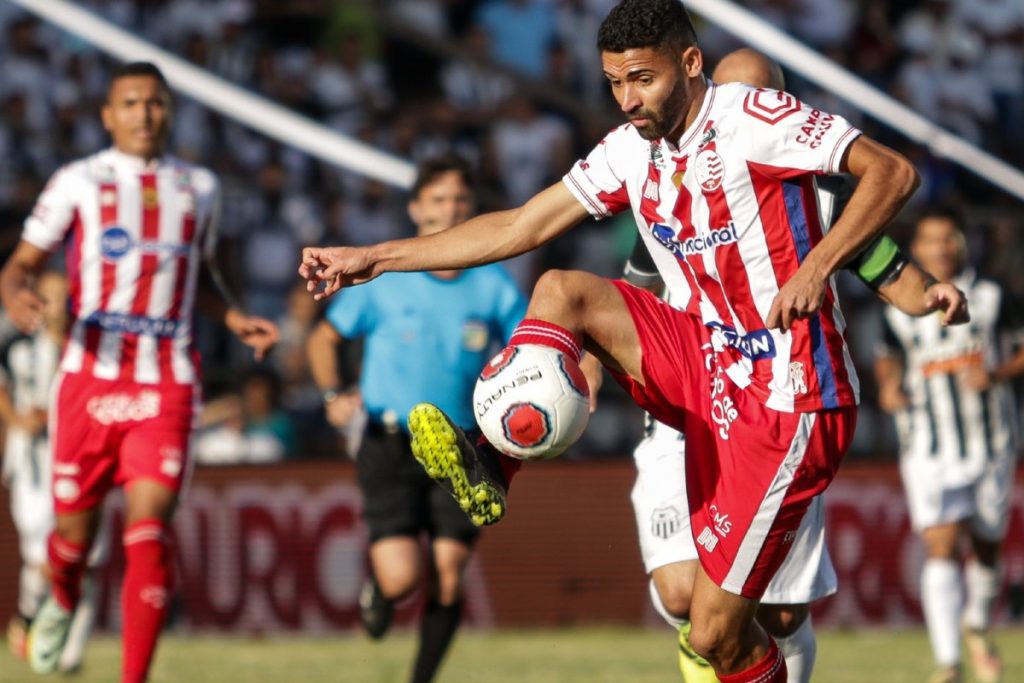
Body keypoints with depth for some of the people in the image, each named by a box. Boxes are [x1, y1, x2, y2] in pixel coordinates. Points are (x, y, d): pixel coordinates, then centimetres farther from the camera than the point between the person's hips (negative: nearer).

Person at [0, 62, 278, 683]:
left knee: (150, 526, -14)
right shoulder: (79, 183, 4)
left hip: (167, 385, 1)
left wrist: (235, 320, 10)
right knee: (76, 523, 9)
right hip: (91, 373, -1)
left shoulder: (199, 188, 13)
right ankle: (62, 604, 45)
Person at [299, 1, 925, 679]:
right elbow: (519, 227, 11)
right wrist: (375, 259, 9)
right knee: (562, 293, -7)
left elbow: (892, 171, -19)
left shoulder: (755, 117, -15)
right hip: (709, 370, 7)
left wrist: (816, 267, -32)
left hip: (786, 401, -7)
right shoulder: (632, 149, 7)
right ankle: (489, 468, -13)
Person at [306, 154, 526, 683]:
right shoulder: (382, 278, -1)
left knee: (448, 577, -6)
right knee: (400, 578, -14)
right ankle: (377, 583, 24)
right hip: (391, 446, -2)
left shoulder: (493, 285, 3)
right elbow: (324, 338, 10)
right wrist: (334, 394, -7)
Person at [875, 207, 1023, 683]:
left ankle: (977, 627, 43)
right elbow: (887, 358, 19)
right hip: (929, 451, -1)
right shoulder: (901, 311, 4)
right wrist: (888, 388, -1)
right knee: (940, 548, -16)